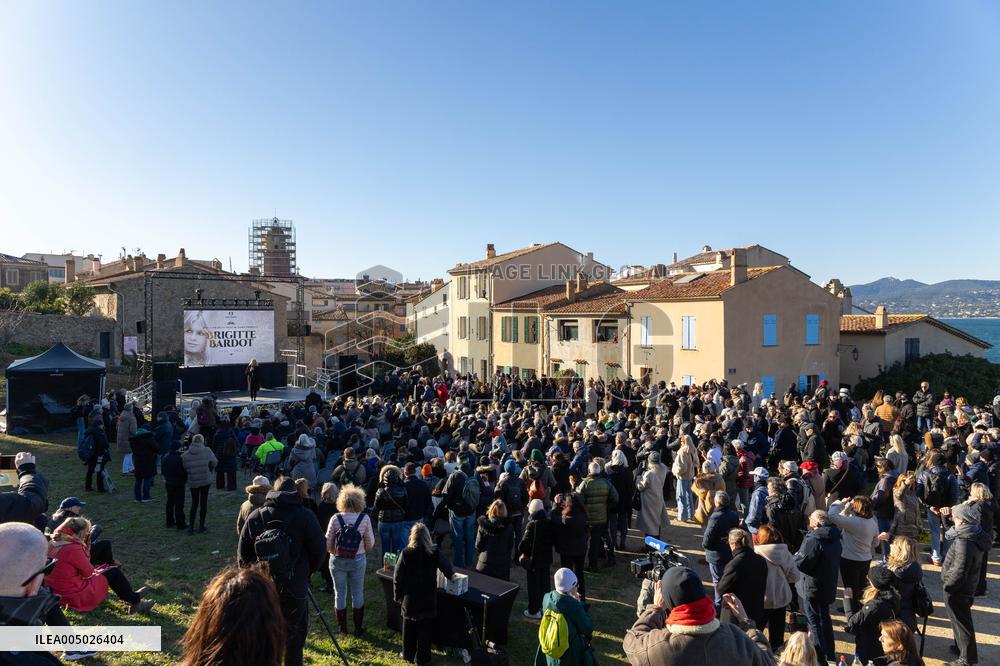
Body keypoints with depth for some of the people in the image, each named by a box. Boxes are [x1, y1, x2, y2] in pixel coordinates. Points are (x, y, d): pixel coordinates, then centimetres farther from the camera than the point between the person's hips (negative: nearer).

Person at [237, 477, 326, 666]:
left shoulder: (255, 516, 2)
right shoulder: (305, 516, -7)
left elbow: (242, 555, 6)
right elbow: (319, 550, -6)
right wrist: (306, 571, 12)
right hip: (294, 588, -3)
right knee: (294, 637, 10)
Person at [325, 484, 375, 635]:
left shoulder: (335, 518, -11)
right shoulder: (364, 518, -11)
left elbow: (328, 543, -6)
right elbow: (370, 544, -6)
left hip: (337, 560, 0)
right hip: (358, 560, 0)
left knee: (340, 593, 15)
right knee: (358, 593, 15)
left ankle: (343, 628, 24)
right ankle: (358, 627, 23)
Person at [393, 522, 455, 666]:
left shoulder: (406, 553, -14)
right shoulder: (435, 553, -12)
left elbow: (397, 577, -10)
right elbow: (447, 567, 4)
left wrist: (398, 595, 4)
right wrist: (451, 575, 26)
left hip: (409, 599, 0)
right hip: (428, 600, 0)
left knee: (409, 628, 17)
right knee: (425, 629, 13)